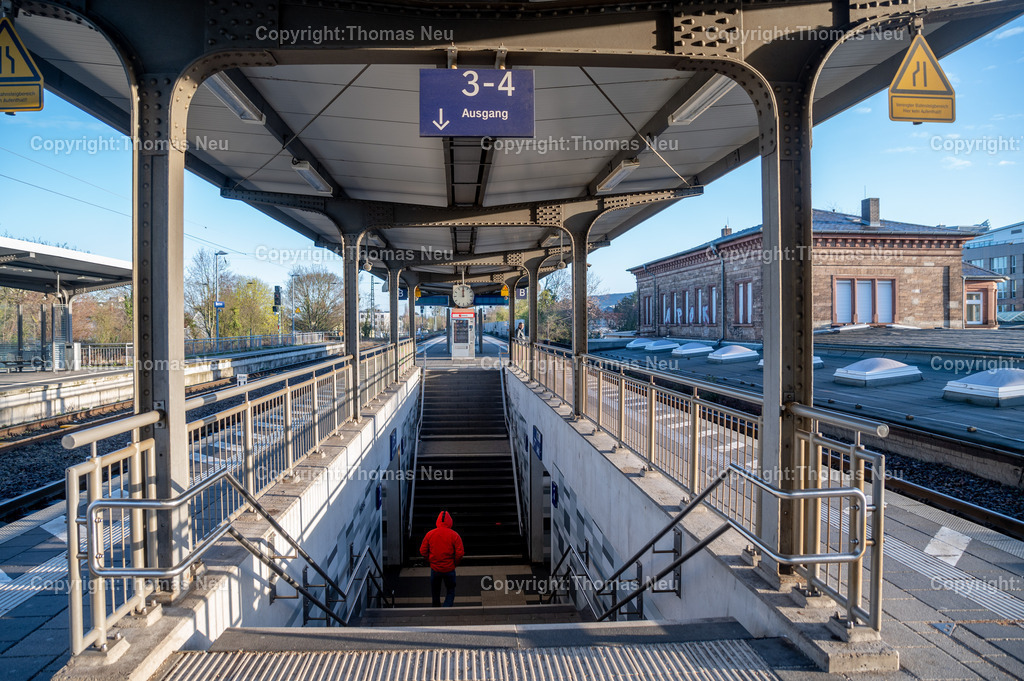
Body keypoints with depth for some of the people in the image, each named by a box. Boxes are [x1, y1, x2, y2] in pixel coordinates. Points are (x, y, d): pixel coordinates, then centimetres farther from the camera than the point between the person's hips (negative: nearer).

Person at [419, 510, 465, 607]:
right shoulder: (454, 535, -14)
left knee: (435, 589, 24)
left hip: (435, 568, 2)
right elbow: (460, 553, -14)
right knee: (450, 591, 14)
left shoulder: (430, 534, -7)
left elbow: (423, 551, -1)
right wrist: (455, 563, 4)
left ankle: (435, 605, 42)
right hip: (449, 569, -2)